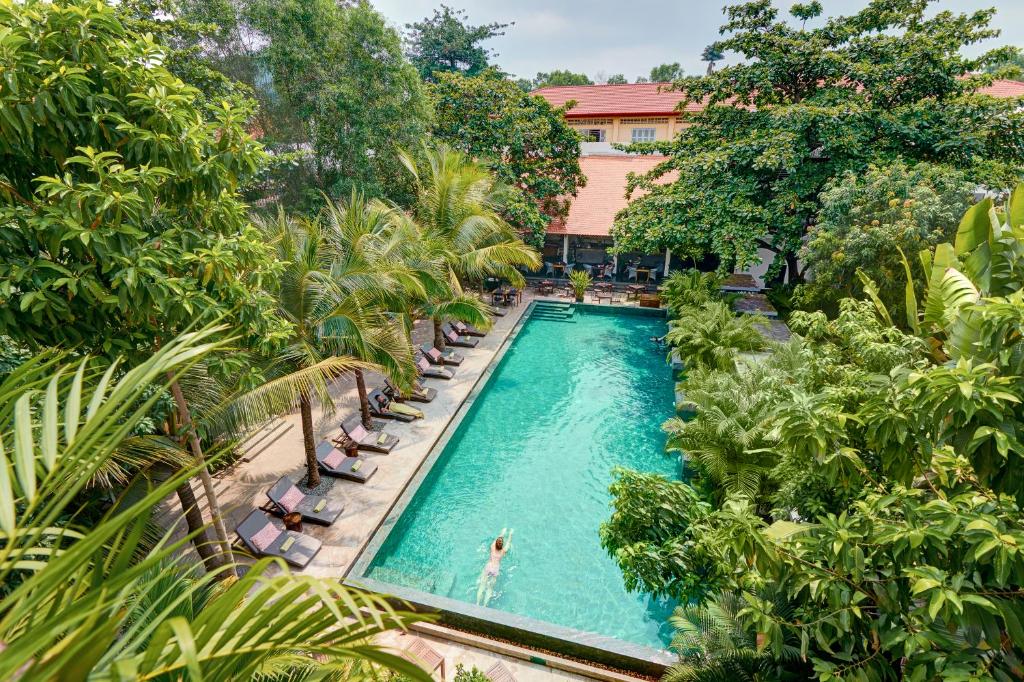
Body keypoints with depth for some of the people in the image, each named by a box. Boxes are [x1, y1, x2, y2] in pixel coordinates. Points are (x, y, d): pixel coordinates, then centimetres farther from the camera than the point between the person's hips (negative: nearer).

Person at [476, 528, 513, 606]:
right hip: (496, 569, -1)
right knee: (490, 588, -6)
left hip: (488, 567, 1)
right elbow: (508, 542, 20)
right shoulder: (503, 551, 2)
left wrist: (502, 533, 41)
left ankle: (477, 604, -19)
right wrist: (510, 534, 36)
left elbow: (497, 539, 24)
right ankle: (484, 605, -21)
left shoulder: (492, 548, 6)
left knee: (482, 585, -5)